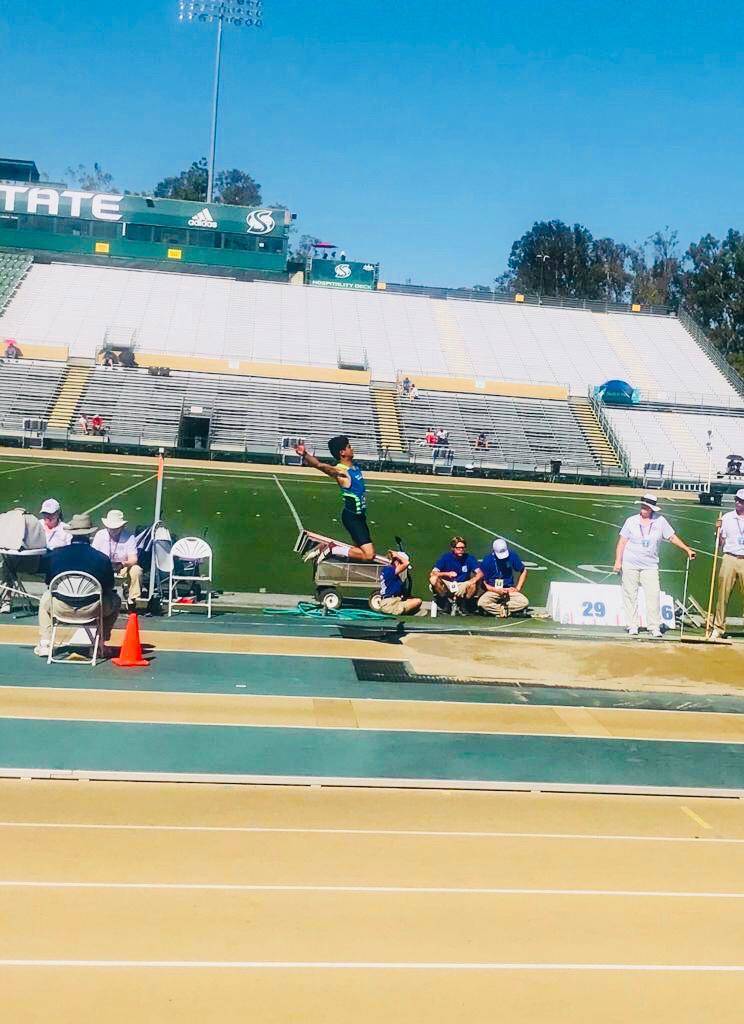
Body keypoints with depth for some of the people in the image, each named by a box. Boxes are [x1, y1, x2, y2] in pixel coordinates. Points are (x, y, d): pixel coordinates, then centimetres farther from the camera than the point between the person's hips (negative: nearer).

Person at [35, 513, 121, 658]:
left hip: (61, 608, 2)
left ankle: (44, 644, 27)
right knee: (115, 600, 27)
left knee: (46, 597, 36)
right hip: (91, 610, -2)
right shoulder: (102, 558, -8)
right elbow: (109, 587, 3)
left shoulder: (55, 554, -3)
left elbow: (49, 583, 10)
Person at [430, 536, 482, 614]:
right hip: (446, 585, 0)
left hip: (463, 585, 0)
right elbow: (432, 573, -15)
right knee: (433, 579, -28)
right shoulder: (445, 557, -8)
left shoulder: (469, 558, -7)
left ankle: (463, 604, -6)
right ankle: (447, 601, -8)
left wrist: (467, 584, -33)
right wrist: (447, 574, -33)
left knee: (474, 584, -31)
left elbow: (480, 574, -18)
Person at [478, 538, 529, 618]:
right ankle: (507, 610, -14)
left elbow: (523, 571, 9)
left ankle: (495, 608, -15)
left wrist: (517, 588, 0)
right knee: (481, 603, -33)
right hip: (492, 590, -2)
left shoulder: (512, 556, -4)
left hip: (509, 590, 2)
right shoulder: (487, 560, -9)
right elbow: (483, 583, -7)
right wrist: (496, 590, -20)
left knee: (524, 602, -25)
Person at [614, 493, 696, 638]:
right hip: (630, 564, 0)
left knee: (653, 595, -9)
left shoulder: (660, 521, 3)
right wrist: (618, 561, -5)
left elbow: (672, 537, 11)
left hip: (650, 565, 0)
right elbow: (622, 541, 2)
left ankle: (655, 627, -5)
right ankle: (632, 626, 9)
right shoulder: (631, 521, 2)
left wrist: (687, 549, 7)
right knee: (630, 595, 1)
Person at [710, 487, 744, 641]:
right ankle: (718, 628, 9)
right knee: (723, 595, 2)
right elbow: (720, 544, 8)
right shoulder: (727, 518, 7)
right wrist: (718, 530, -7)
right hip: (729, 559, 1)